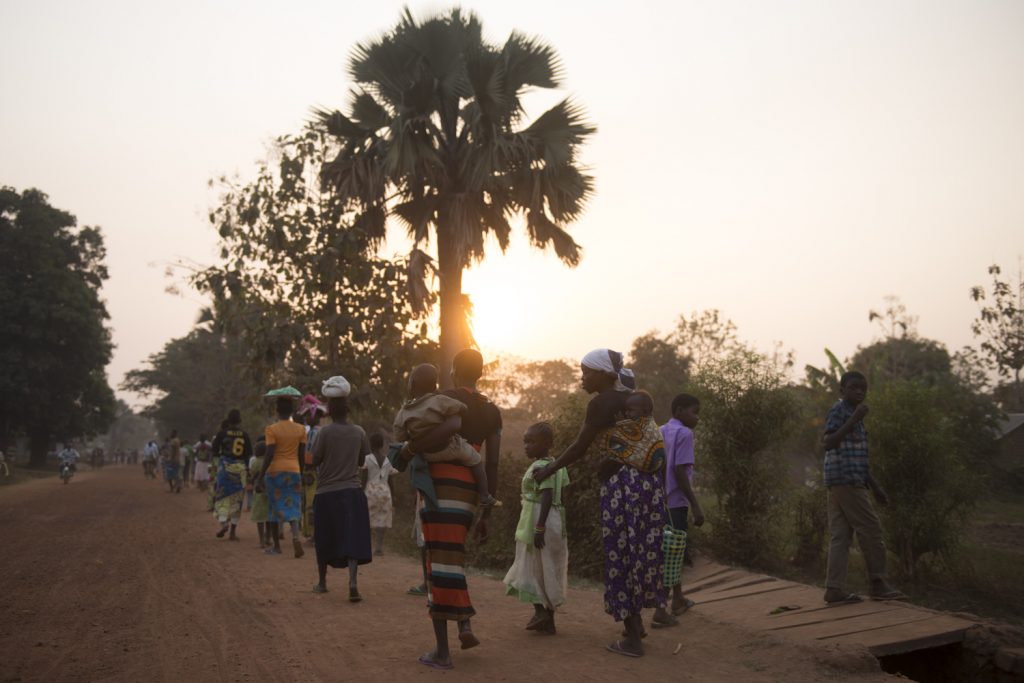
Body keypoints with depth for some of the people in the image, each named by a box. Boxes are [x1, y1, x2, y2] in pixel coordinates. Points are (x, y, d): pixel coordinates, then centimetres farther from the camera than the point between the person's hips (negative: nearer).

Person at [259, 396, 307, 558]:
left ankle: (276, 546, 15)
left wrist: (262, 474, -6)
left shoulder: (272, 429, -7)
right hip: (294, 470, 2)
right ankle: (295, 536, -21)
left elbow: (270, 454, -12)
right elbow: (302, 454, 6)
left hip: (275, 470, -2)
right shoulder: (300, 430, 4)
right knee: (292, 507, 5)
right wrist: (301, 472, 17)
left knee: (275, 508, 9)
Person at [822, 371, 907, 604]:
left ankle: (835, 589, 2)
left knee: (841, 535, 4)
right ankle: (879, 585, 6)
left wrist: (875, 487, 25)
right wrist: (854, 420, -26)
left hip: (844, 482, 9)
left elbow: (860, 458, 26)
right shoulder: (839, 410, -7)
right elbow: (828, 443, -23)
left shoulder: (854, 415, 23)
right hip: (845, 480, -9)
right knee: (871, 529, -3)